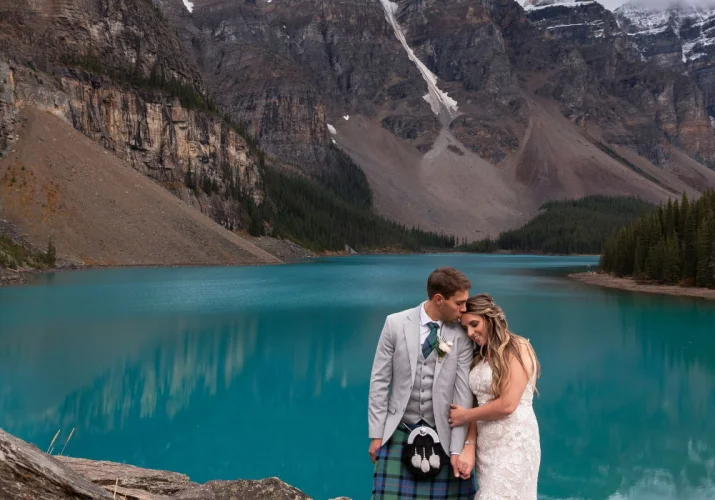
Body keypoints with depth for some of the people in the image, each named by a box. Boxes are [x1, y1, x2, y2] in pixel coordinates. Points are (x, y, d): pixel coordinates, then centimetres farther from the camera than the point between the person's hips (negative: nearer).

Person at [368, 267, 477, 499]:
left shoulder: (462, 336, -5)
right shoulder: (396, 324, -5)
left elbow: (463, 393, -5)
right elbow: (380, 380, -1)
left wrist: (457, 449, -9)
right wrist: (376, 434, -1)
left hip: (443, 435, 0)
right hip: (399, 431, 0)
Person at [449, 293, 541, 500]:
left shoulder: (517, 348, -8)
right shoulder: (479, 357, 13)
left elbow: (508, 404, -16)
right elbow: (478, 404, 6)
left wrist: (465, 416, -5)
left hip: (513, 443, -7)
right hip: (486, 446, 7)